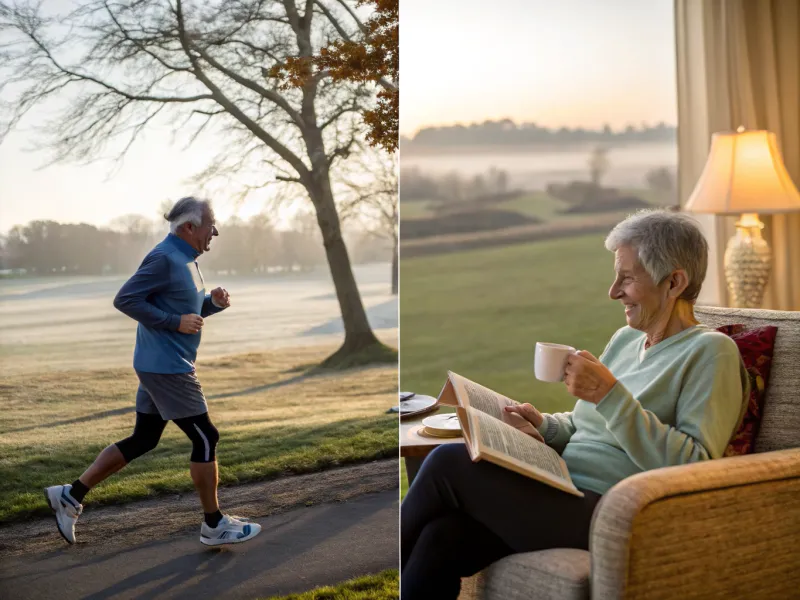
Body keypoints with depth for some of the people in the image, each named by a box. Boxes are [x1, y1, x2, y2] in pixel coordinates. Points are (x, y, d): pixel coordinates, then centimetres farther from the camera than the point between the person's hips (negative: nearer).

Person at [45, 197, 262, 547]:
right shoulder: (164, 258, -16)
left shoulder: (185, 260, 14)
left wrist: (214, 302, 3)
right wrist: (176, 322, -21)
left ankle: (71, 495, 18)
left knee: (142, 440, 14)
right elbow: (125, 300, -20)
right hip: (166, 368, -10)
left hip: (163, 366, 10)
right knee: (205, 438, -2)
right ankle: (214, 525, 9)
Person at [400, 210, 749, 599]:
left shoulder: (711, 352, -5)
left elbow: (693, 469, -16)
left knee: (449, 463, -19)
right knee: (442, 537, -21)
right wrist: (544, 426, 5)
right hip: (562, 494, 7)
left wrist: (610, 394, -19)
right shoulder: (625, 339, 19)